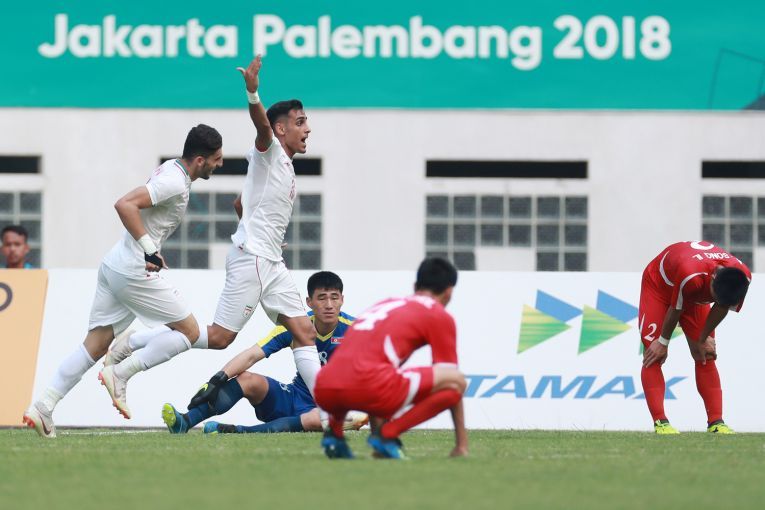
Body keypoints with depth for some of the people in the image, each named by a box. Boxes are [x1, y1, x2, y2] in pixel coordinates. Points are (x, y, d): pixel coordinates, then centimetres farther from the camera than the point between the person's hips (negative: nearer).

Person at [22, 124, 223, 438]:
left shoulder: (170, 170, 15)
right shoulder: (175, 183, -15)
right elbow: (124, 204, -25)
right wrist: (149, 250, -20)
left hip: (114, 266, 9)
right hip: (133, 270, -9)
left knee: (95, 344, 7)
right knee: (189, 331, 0)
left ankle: (44, 406, -1)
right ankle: (121, 374, -6)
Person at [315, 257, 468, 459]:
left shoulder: (385, 304, 33)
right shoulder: (440, 316, 14)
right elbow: (451, 384, 14)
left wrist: (378, 427, 50)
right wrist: (462, 445, 20)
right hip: (366, 385, -7)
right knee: (456, 380, 2)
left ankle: (335, 431, 15)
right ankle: (388, 434, -6)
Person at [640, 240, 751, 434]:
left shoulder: (743, 277, -30)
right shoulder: (691, 275, -47)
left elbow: (721, 308, -11)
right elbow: (675, 310, -29)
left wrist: (704, 339, -2)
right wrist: (664, 342, -14)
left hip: (695, 295, 5)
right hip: (659, 285, -5)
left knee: (705, 356, -1)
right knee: (653, 353, -16)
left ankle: (716, 422, -3)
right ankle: (660, 422, -19)